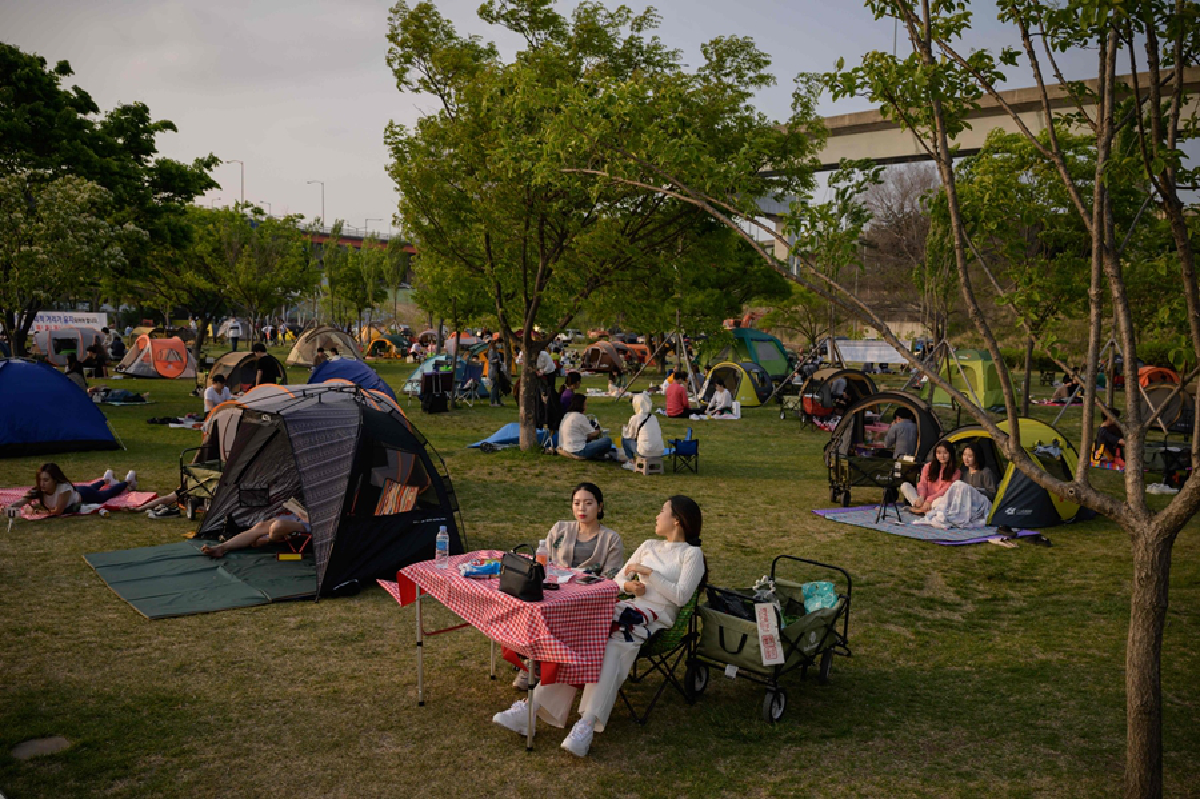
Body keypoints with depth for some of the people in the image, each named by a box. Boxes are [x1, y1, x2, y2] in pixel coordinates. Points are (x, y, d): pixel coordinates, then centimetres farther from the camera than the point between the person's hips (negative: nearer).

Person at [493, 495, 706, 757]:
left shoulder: (692, 554, 5)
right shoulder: (649, 546, 24)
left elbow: (681, 596, -8)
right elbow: (618, 578, 22)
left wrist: (648, 573, -10)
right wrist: (628, 585, -1)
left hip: (655, 621, -5)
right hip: (628, 608, 5)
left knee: (612, 648, -35)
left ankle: (587, 725, -45)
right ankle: (531, 706, -28)